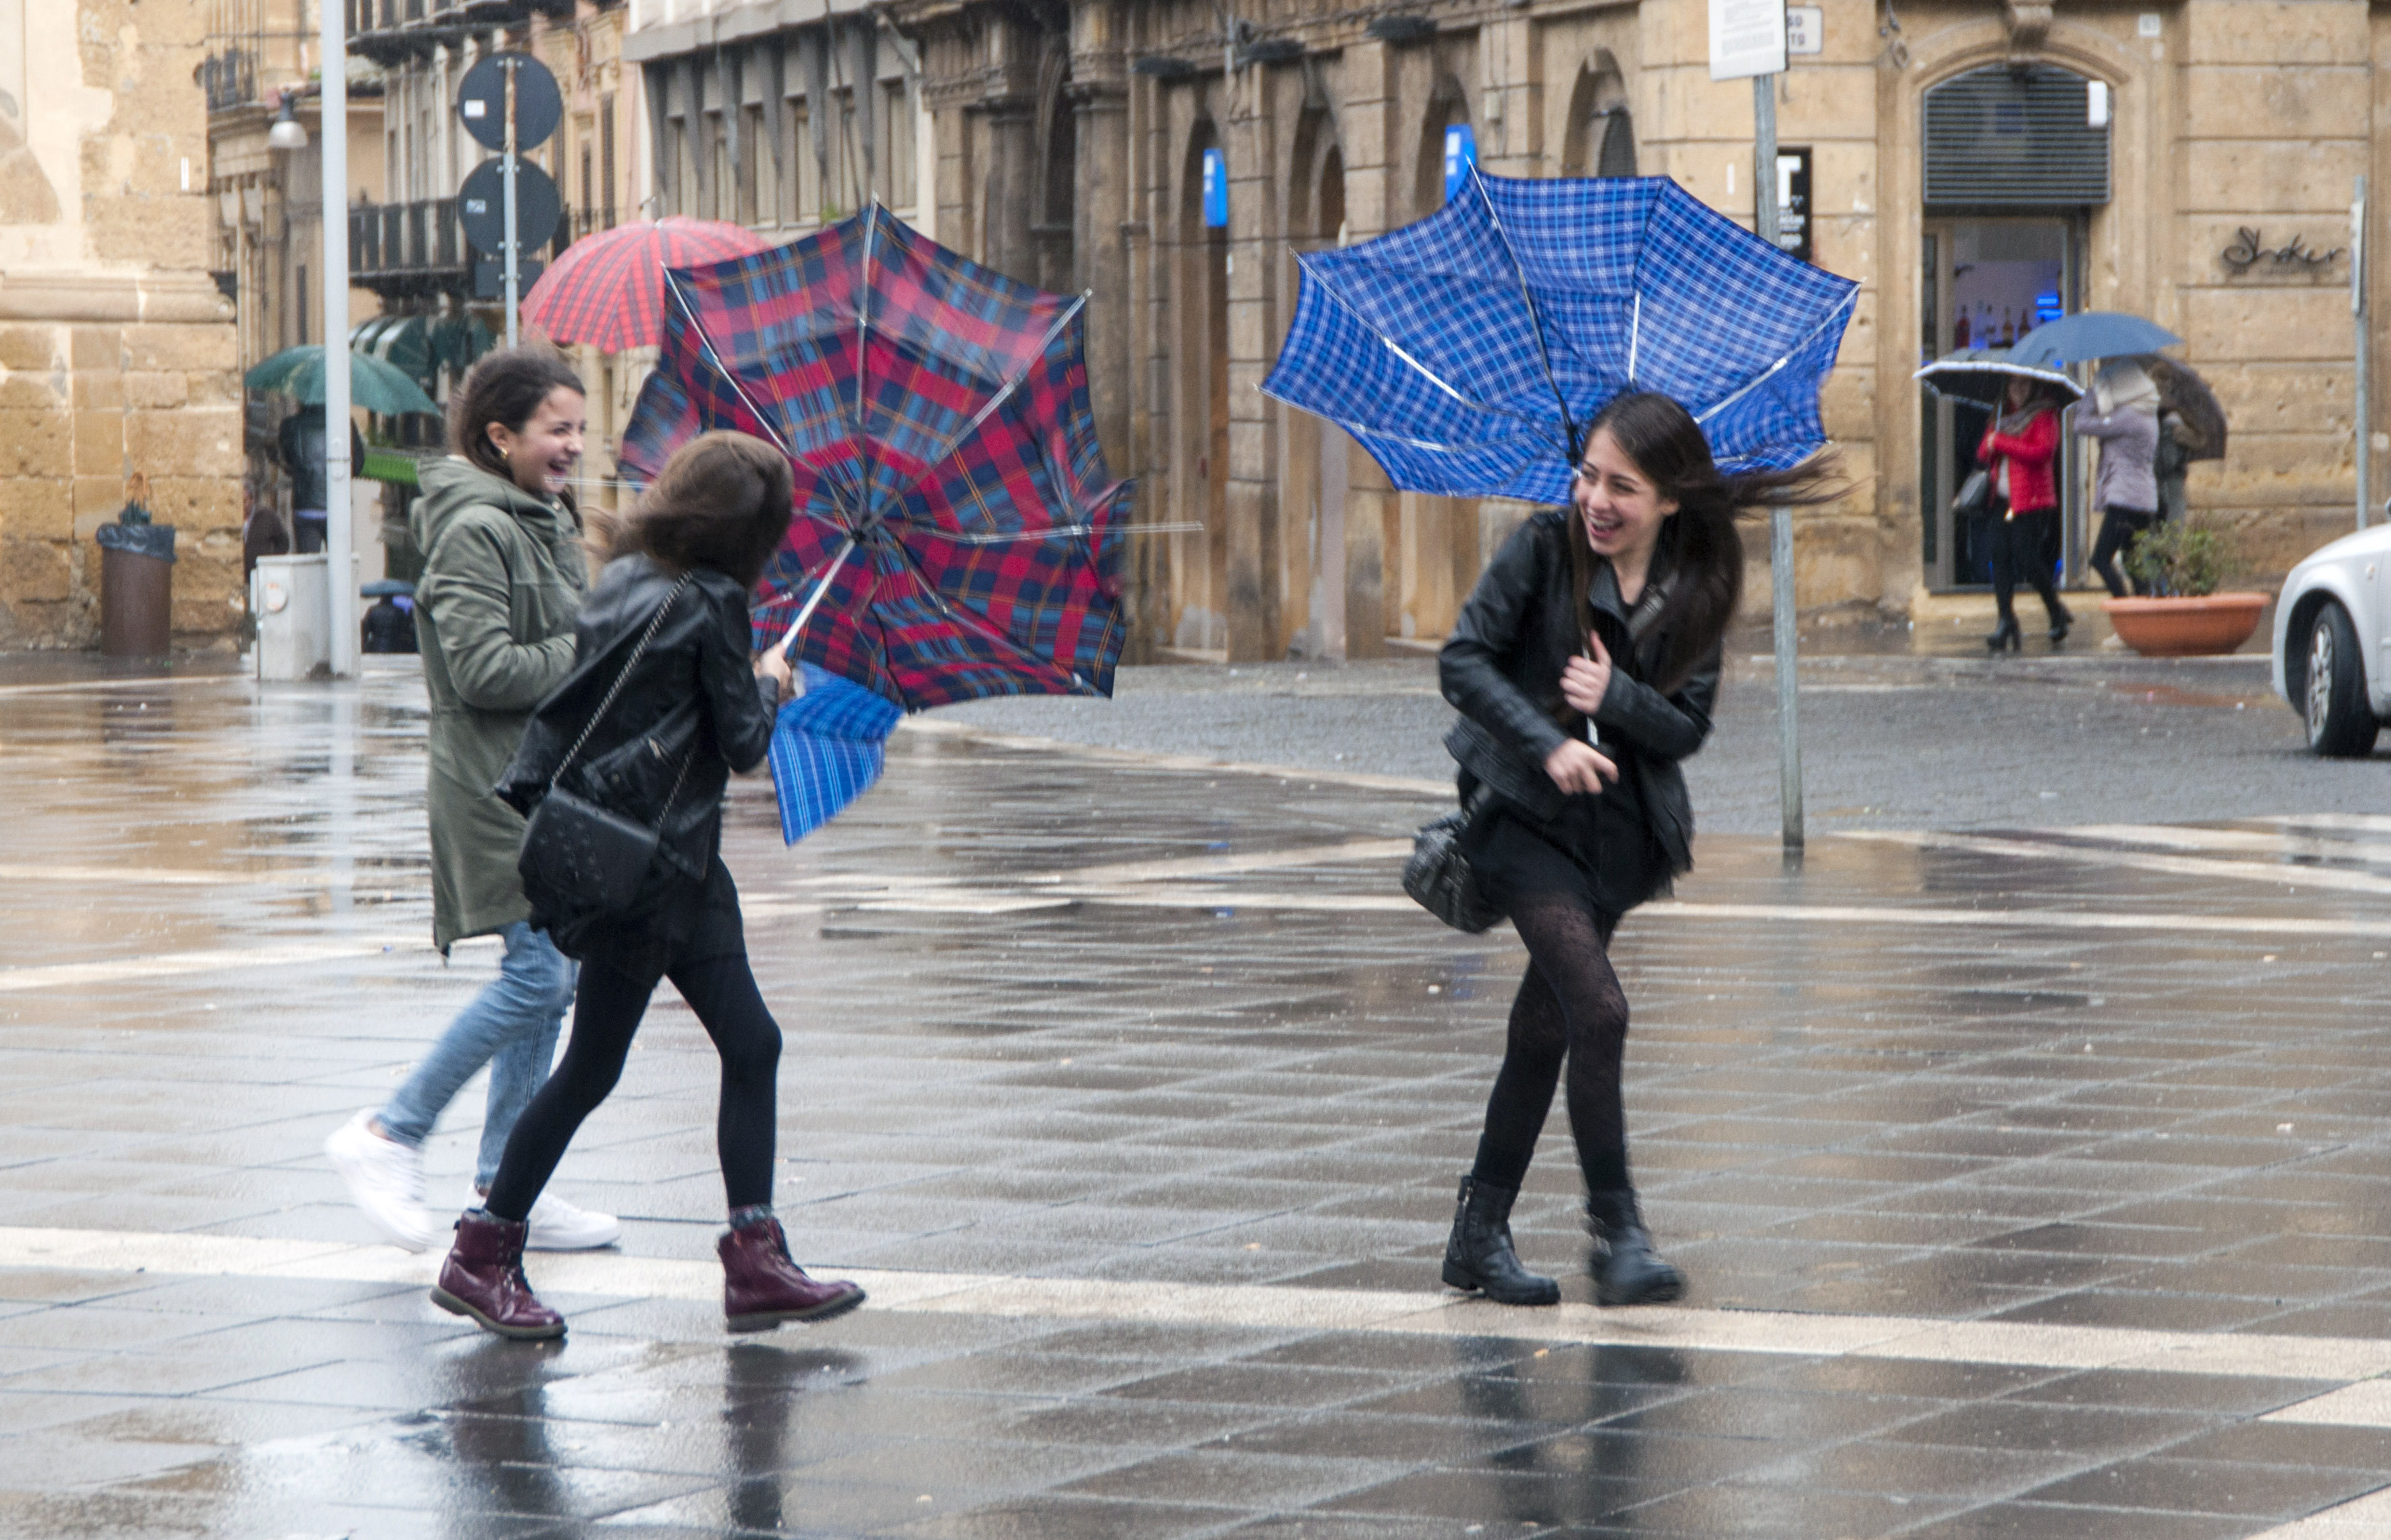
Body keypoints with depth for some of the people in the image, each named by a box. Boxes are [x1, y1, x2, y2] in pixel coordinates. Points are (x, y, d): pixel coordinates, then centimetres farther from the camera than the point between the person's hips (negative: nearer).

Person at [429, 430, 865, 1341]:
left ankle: (755, 1262, 8)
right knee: (592, 1067, 0)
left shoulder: (624, 582, 8)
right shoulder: (710, 606, -15)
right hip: (644, 863, -9)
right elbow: (742, 744, -12)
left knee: (750, 1045, 7)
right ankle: (482, 1258, 9)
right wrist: (771, 686, 9)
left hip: (680, 862, 9)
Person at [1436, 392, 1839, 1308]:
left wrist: (1615, 699, -20)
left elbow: (1688, 727, -1)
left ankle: (1481, 1234, 19)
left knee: (1545, 1028, 8)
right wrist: (1547, 742, -24)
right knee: (1598, 1009, -18)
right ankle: (1617, 1233, -11)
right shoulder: (1544, 550, -9)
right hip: (1524, 812, -4)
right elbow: (1463, 660, -13)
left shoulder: (1696, 589, -1)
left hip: (1618, 828, 4)